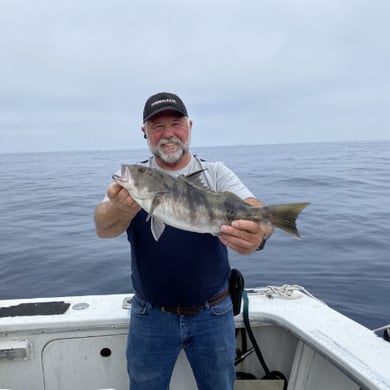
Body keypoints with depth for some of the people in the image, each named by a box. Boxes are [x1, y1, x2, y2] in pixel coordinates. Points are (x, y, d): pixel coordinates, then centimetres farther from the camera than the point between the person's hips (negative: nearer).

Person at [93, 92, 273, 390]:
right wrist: (121, 210, -45)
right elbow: (103, 227, -22)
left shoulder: (216, 173, -5)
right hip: (150, 316, 0)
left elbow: (257, 212, -21)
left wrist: (259, 231, -45)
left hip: (213, 313, 1)